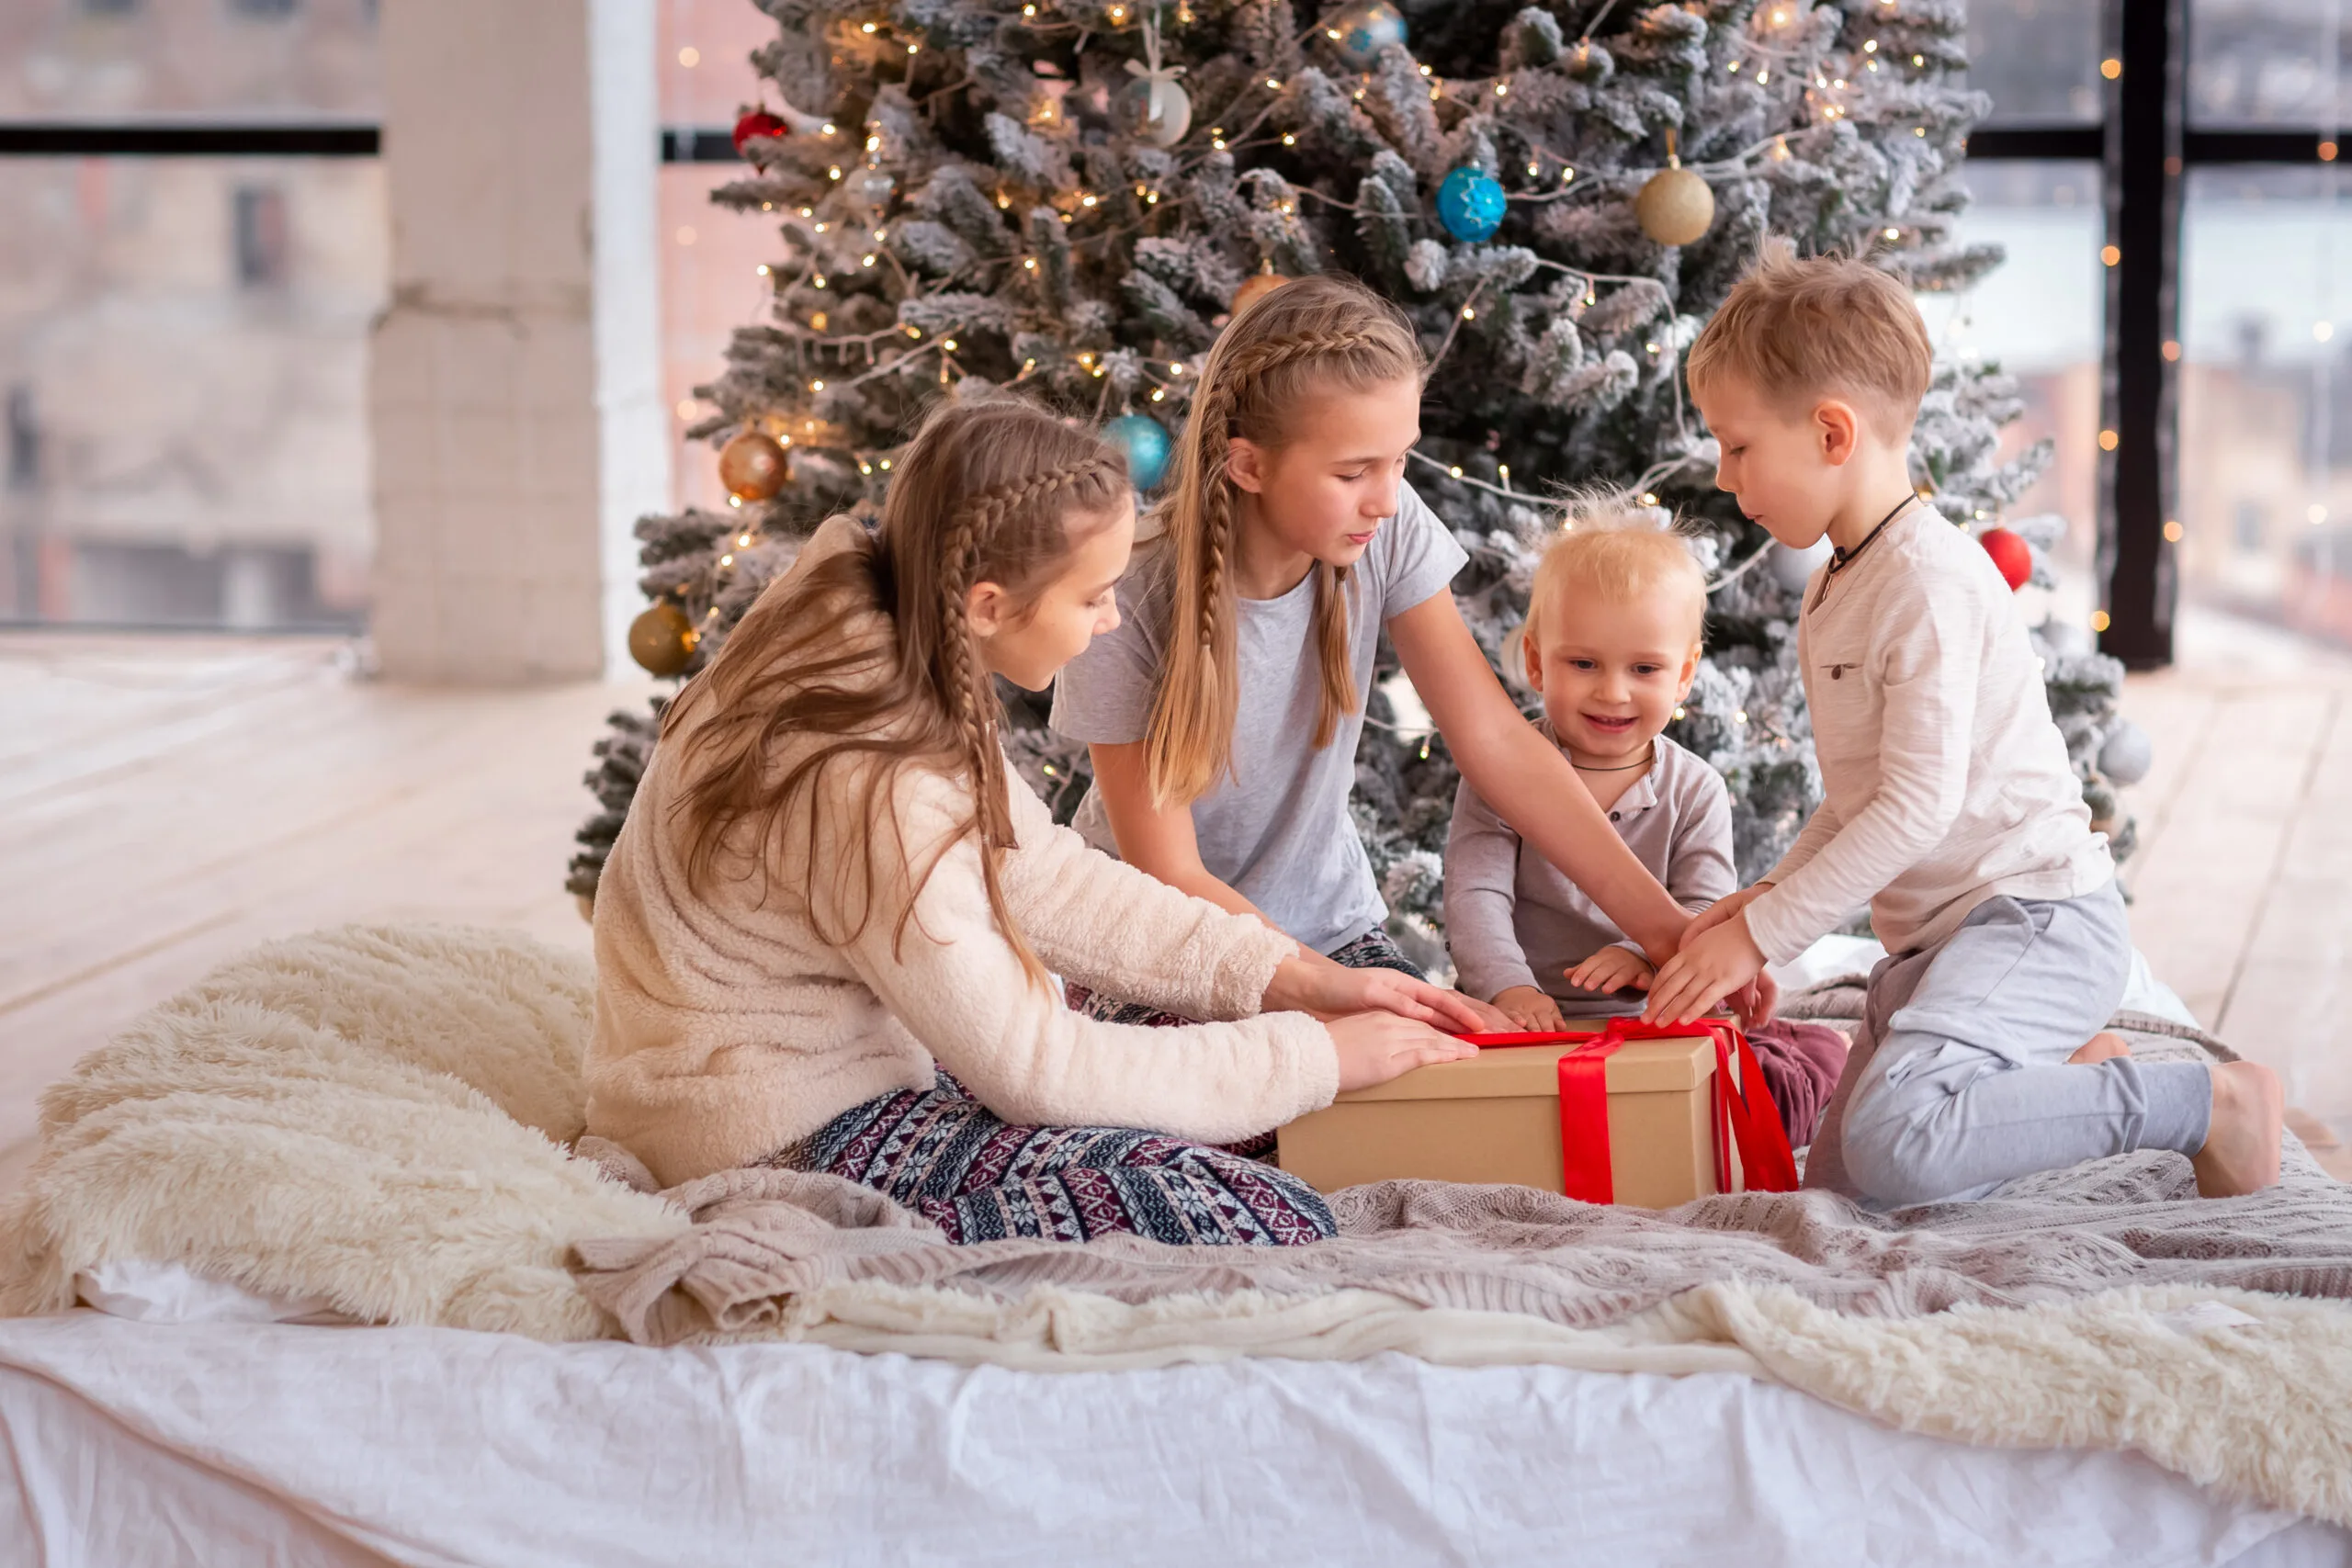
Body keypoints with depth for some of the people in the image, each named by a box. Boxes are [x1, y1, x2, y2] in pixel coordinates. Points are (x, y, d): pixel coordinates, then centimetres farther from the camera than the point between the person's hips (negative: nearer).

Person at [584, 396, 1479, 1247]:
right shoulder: (873, 788, -30)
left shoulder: (880, 642, -3)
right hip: (786, 1146, -10)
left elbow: (1041, 875, 5)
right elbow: (1035, 1070, -23)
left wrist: (1288, 980, -2)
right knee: (1269, 1227, -20)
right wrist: (1312, 1057, -16)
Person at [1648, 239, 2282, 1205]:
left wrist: (1763, 934, -19)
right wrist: (1771, 893, 6)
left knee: (1894, 1144, -32)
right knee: (1836, 1191, 5)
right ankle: (2069, 1073, 18)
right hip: (1933, 937, 10)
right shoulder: (1835, 587, 16)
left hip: (2035, 915, -10)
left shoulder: (1930, 578, -16)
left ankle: (2207, 1105, -15)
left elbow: (1919, 801, -22)